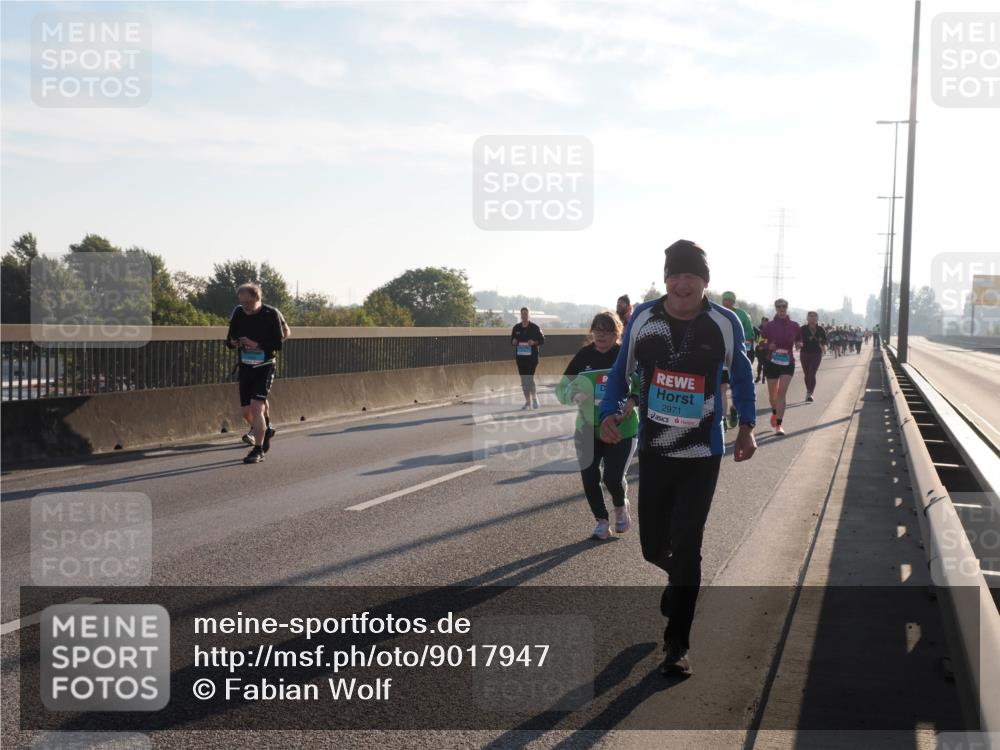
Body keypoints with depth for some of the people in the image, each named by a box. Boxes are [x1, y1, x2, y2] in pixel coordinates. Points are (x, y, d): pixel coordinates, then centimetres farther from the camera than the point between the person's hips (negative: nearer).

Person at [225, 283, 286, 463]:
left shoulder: (271, 314, -10)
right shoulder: (238, 313, 1)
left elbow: (278, 344, -11)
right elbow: (229, 340, 7)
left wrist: (257, 344, -24)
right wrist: (233, 343, -16)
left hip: (265, 367, -5)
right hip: (245, 367, 5)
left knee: (256, 407, -17)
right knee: (247, 412, 8)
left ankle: (258, 450, -9)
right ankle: (264, 432, 37)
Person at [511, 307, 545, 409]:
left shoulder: (534, 327, -4)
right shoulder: (516, 328, 7)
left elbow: (542, 340, -1)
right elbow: (512, 342, 14)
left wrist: (534, 342, -19)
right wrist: (513, 342, -9)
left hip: (532, 356, -4)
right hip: (520, 357, 4)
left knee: (529, 378, -12)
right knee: (523, 380, 7)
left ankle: (534, 398, 8)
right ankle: (528, 401, 16)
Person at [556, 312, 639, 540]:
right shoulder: (584, 356, -3)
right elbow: (562, 388, 0)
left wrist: (633, 400, -18)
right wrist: (573, 395, -23)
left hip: (621, 429, -3)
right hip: (588, 429, 3)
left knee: (613, 478, -11)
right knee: (589, 477, 1)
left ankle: (621, 506, 24)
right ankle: (602, 521, 23)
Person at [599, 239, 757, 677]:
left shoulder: (725, 324, -9)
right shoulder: (643, 318, -7)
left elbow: (740, 374, 9)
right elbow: (621, 371, 5)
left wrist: (746, 426, 5)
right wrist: (610, 413, -11)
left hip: (702, 456, -2)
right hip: (653, 452, 2)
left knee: (685, 548, -6)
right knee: (654, 547, 10)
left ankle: (676, 645, 8)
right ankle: (681, 584, 47)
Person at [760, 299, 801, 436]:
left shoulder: (794, 326, 1)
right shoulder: (769, 326, -2)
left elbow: (799, 341, 12)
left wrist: (798, 345, -11)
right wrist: (768, 346, -16)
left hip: (788, 363, -1)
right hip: (772, 362, 1)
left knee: (782, 393, -13)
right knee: (772, 393, 12)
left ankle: (778, 425, -14)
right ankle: (774, 412, 45)